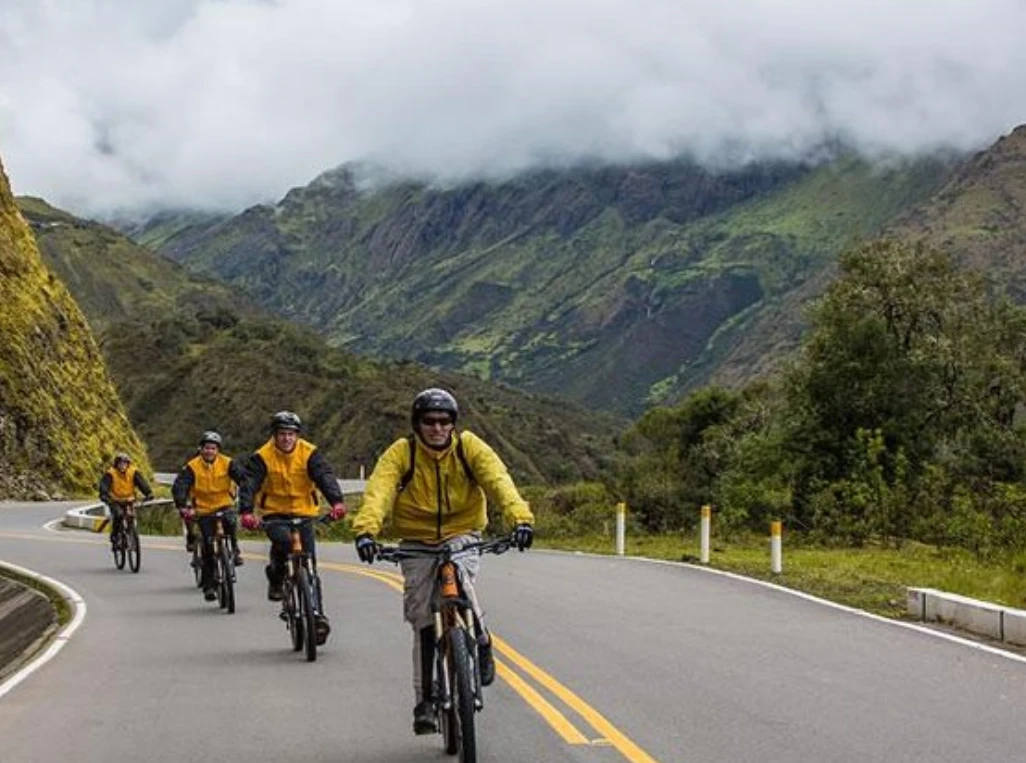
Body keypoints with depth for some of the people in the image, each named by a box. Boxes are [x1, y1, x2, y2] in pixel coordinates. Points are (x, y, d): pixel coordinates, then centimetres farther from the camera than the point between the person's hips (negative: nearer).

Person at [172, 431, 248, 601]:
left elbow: (244, 478, -17)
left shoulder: (227, 463, -8)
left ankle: (234, 550, -9)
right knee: (208, 546, -5)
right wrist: (182, 506, -34)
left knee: (230, 521, -34)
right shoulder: (192, 467, -9)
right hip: (204, 510, 0)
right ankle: (208, 585, 5)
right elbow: (179, 487, -17)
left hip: (225, 505, 0)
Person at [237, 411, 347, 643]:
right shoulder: (262, 457, -9)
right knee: (282, 540, -32)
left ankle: (317, 615, 0)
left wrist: (337, 502, -37)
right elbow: (249, 484, -19)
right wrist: (246, 512, -37)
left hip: (303, 513, 1)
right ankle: (275, 579, -3)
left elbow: (325, 476, -19)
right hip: (275, 513, -1)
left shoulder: (309, 453, -7)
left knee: (309, 564, -4)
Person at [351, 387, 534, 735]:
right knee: (423, 620, -4)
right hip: (416, 541, 1)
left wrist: (520, 517, -41)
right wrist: (366, 529, -44)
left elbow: (499, 481, -23)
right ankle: (425, 701, 7)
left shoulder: (470, 447, -9)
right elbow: (379, 490, -25)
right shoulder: (401, 453, -11)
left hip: (461, 534, -1)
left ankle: (481, 643, 0)